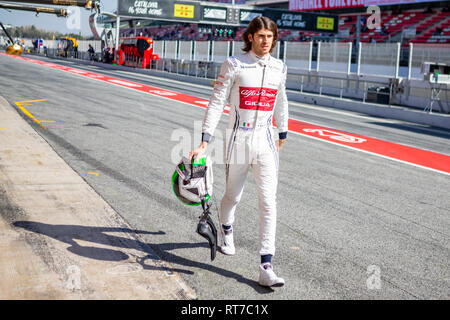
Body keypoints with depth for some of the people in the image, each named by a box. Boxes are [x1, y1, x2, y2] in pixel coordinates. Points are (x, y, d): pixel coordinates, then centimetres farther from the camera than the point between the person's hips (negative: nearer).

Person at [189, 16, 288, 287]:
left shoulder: (280, 68, 7)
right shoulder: (234, 65, -5)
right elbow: (217, 103, -7)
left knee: (269, 202, -6)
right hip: (238, 139, -2)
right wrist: (204, 142, -13)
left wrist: (283, 136, 29)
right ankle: (226, 230, 48)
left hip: (265, 142, 3)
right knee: (233, 196, 12)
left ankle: (266, 268, -5)